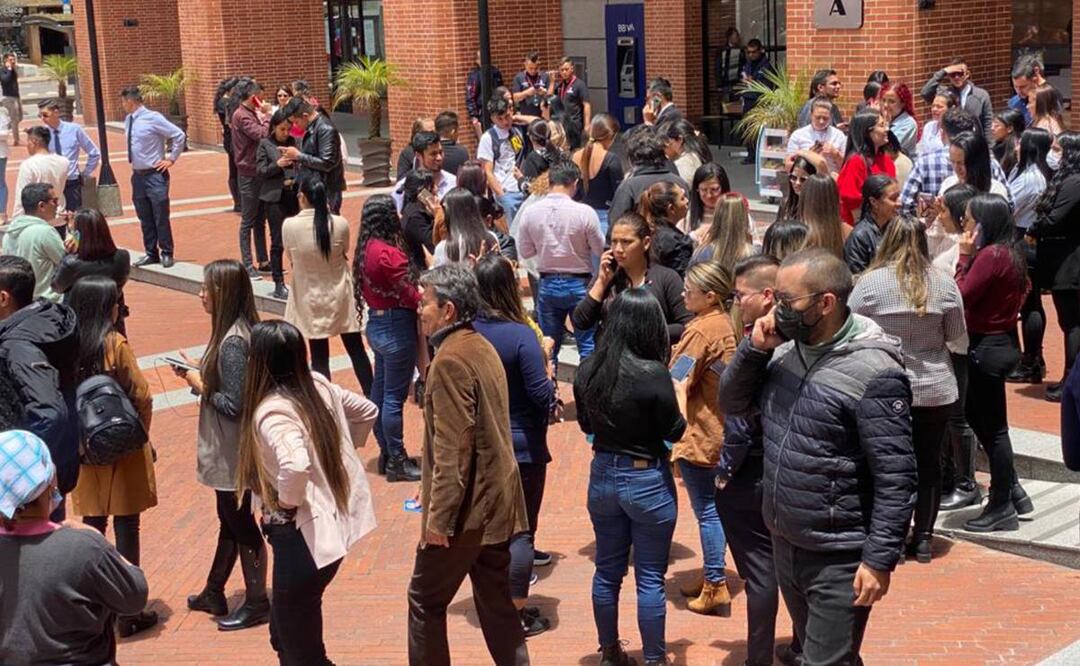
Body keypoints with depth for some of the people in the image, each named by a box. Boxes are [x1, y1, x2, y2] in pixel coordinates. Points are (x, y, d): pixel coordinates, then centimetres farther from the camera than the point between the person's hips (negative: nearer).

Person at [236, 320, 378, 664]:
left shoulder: (271, 411, -22)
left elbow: (295, 465, -40)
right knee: (285, 632, 26)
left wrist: (287, 503, -20)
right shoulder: (319, 385, 1)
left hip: (303, 533, -9)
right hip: (334, 522, 9)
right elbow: (367, 411, 16)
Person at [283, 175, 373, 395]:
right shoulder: (340, 224, -15)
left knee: (319, 356, 8)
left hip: (310, 299, -1)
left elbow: (291, 258, -4)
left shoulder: (289, 226, -17)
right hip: (340, 296, 1)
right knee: (356, 349, 14)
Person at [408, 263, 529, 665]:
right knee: (495, 600, 15)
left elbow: (453, 447, -23)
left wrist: (439, 516, -20)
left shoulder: (451, 359, -19)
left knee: (425, 601, 5)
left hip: (467, 508, -9)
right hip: (496, 501, 9)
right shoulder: (481, 347, 11)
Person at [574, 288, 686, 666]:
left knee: (607, 571, 18)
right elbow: (674, 432, -10)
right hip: (647, 480, -5)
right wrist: (680, 393, 5)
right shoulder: (653, 373, -22)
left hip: (603, 475, 5)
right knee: (650, 578, 7)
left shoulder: (588, 370, -5)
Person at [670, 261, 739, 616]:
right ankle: (711, 576, 27)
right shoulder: (726, 324, 6)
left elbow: (677, 383, -19)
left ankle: (716, 588, 3)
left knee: (706, 511, -2)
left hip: (699, 434, -9)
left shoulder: (701, 330, -20)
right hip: (719, 430, 9)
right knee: (710, 507, 17)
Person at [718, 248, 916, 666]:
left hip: (839, 559, -8)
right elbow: (732, 403, 8)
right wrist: (755, 349, -9)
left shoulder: (873, 373, -22)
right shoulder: (786, 348, 0)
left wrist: (880, 559, -21)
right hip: (784, 541, 8)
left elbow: (896, 477, -20)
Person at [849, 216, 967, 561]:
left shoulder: (870, 282, -11)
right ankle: (923, 537, 20)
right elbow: (959, 342, 4)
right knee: (928, 463, 13)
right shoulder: (944, 284, -6)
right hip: (935, 389, 2)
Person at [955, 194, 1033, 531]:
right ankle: (1013, 491, 26)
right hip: (1003, 341, 10)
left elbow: (961, 297, -21)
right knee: (979, 419, 19)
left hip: (987, 348, -10)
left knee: (992, 427, 0)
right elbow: (1024, 288, 16)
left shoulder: (989, 255, -20)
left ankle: (1001, 508, 10)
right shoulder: (1009, 253, 8)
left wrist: (964, 256, -15)